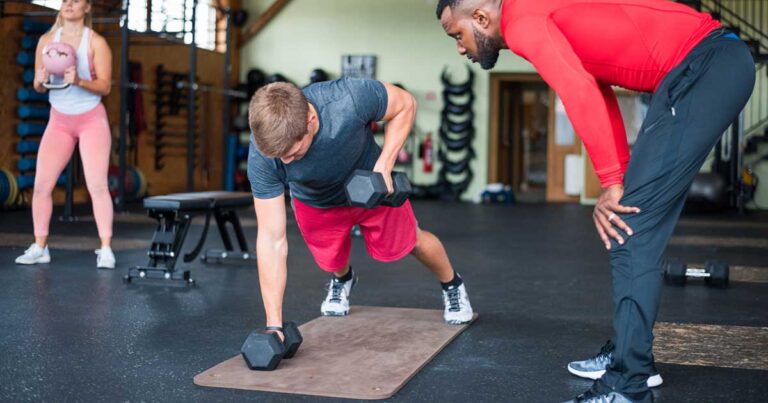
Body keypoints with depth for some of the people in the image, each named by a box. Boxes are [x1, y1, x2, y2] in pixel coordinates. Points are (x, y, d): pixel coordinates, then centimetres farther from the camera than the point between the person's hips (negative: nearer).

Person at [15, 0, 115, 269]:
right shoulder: (46, 40, 2)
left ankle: (106, 250, -10)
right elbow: (38, 87, 6)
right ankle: (39, 247, 7)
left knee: (97, 185, -13)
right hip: (59, 120, 4)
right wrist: (39, 81, -17)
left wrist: (79, 81, -29)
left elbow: (105, 86, -12)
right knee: (41, 184, -4)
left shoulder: (96, 42, -8)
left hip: (92, 119, -3)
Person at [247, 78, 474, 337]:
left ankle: (452, 284, 42)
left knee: (407, 241, 10)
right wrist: (273, 323, -33)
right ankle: (342, 279, 50)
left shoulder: (350, 99, -43)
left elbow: (405, 105, -21)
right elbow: (272, 239, -32)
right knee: (331, 261, 11)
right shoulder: (262, 156, -37)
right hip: (315, 204, 1)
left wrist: (383, 167, -30)